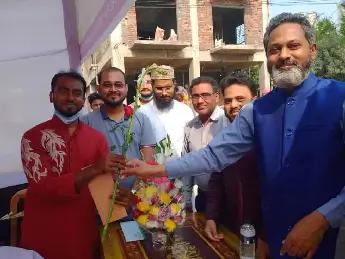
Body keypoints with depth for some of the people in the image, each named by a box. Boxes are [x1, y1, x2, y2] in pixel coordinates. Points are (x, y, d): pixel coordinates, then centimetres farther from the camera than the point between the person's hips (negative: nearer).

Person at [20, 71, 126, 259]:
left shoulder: (97, 138, 1)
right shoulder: (33, 137, -7)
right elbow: (43, 187, -17)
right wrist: (94, 169, -28)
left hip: (84, 233, 2)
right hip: (42, 237, -2)